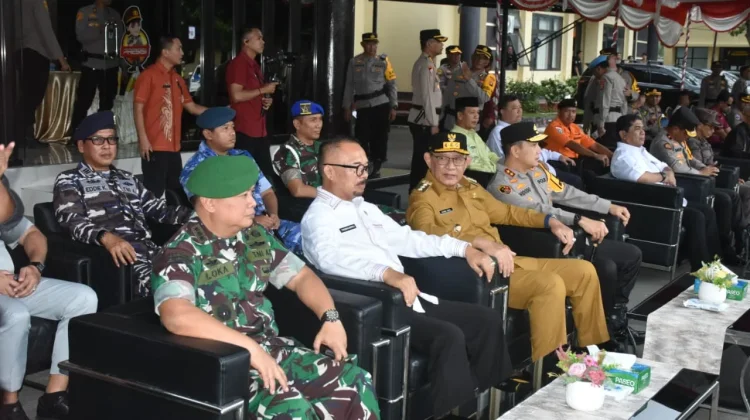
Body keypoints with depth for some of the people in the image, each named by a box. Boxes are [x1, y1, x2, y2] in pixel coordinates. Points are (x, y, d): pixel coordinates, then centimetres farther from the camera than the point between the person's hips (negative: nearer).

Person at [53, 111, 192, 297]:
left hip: (151, 250, 6)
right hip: (115, 255, -6)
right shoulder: (69, 181, 9)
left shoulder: (127, 179, 30)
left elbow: (160, 209, 24)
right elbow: (72, 221, -8)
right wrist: (106, 237, -29)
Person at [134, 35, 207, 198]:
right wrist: (143, 138, -17)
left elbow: (192, 107, 19)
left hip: (173, 147, 8)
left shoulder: (177, 79, 16)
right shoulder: (149, 75, -7)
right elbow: (138, 108, -10)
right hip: (154, 147, -8)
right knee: (155, 194, -7)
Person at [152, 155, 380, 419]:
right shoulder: (180, 254, -14)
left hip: (272, 346, 7)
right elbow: (177, 316, -31)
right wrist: (250, 348, -33)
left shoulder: (256, 237, 8)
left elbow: (301, 276, 16)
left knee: (356, 382, -8)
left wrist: (330, 318, -2)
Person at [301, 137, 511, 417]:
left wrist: (464, 248, 17)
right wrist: (387, 273, -42)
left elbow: (405, 238, 25)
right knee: (449, 336, -29)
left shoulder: (365, 208, 22)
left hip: (408, 298, 9)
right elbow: (331, 258, -27)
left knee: (488, 319, 0)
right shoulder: (318, 217, -7)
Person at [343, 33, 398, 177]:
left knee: (379, 137, 2)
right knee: (361, 138, 2)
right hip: (362, 106, 1)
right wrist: (347, 107, 5)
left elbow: (392, 85, 3)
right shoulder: (354, 62, 6)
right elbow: (349, 86, 9)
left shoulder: (383, 61, 3)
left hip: (381, 105, -1)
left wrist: (393, 107, -3)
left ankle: (376, 167, 16)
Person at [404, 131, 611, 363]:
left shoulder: (471, 188, 19)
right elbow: (427, 233, -28)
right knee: (551, 284, -29)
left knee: (584, 271, 6)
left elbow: (505, 212, 31)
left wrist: (550, 221, 17)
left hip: (508, 261, 9)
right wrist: (483, 243, -39)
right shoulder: (422, 198, -7)